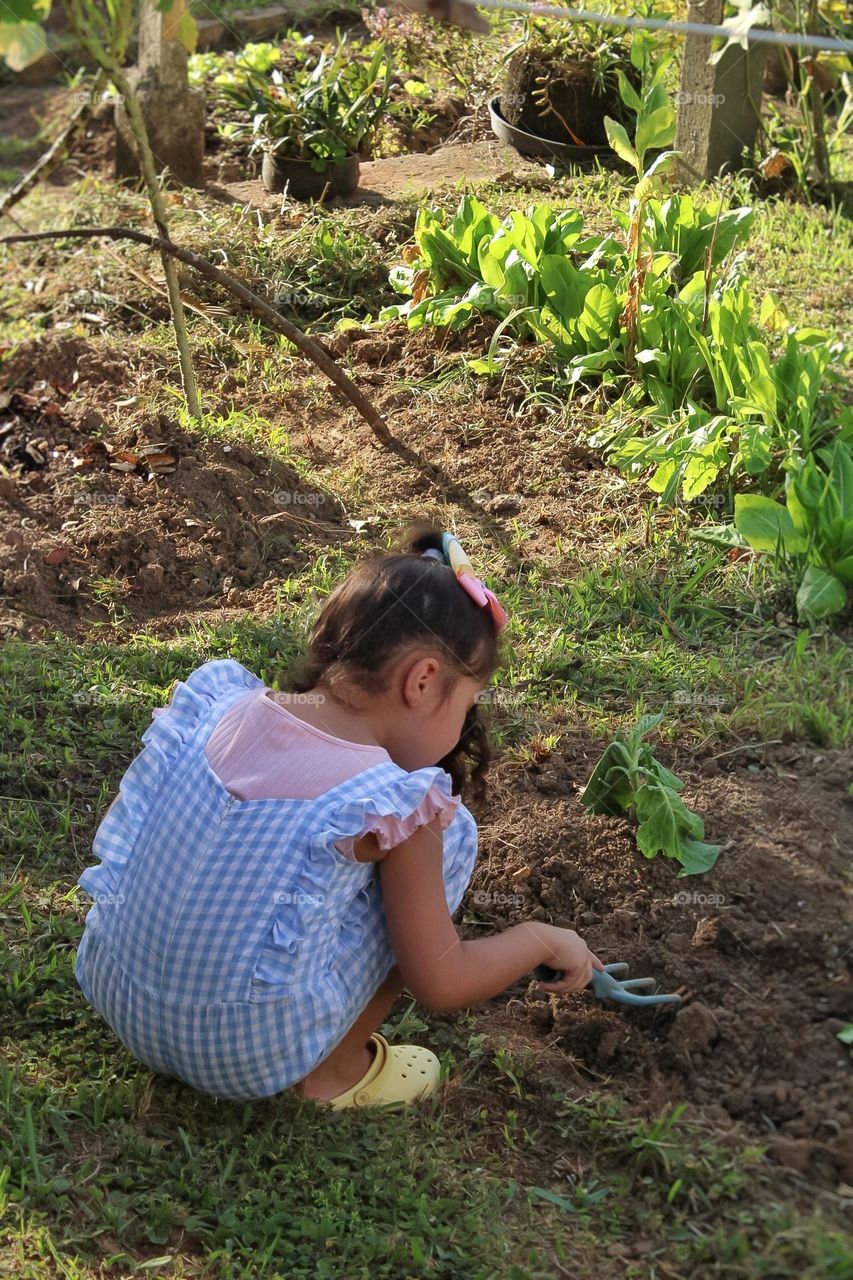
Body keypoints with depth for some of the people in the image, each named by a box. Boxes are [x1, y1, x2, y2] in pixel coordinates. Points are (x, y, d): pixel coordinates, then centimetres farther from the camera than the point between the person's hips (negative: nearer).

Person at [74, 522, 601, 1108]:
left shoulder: (220, 703, -2)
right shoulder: (392, 801, -16)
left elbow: (119, 825, 12)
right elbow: (441, 984, -8)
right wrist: (545, 940, 9)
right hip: (250, 1053, -6)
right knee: (449, 834, 2)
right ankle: (335, 1071, 9)